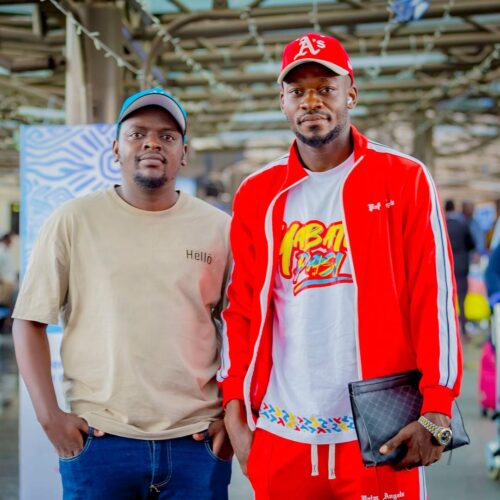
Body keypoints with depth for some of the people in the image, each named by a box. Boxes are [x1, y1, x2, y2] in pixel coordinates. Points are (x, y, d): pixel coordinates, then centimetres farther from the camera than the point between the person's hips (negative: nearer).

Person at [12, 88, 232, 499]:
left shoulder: (218, 228, 5)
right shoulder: (74, 221, 1)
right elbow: (30, 321, 2)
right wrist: (49, 415, -5)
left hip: (197, 440, 1)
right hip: (98, 440, -1)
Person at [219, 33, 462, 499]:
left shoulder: (404, 180, -1)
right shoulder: (256, 195, 7)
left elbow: (433, 297, -5)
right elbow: (241, 308, 8)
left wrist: (435, 408, -11)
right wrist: (235, 412, 3)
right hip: (280, 437, 3)